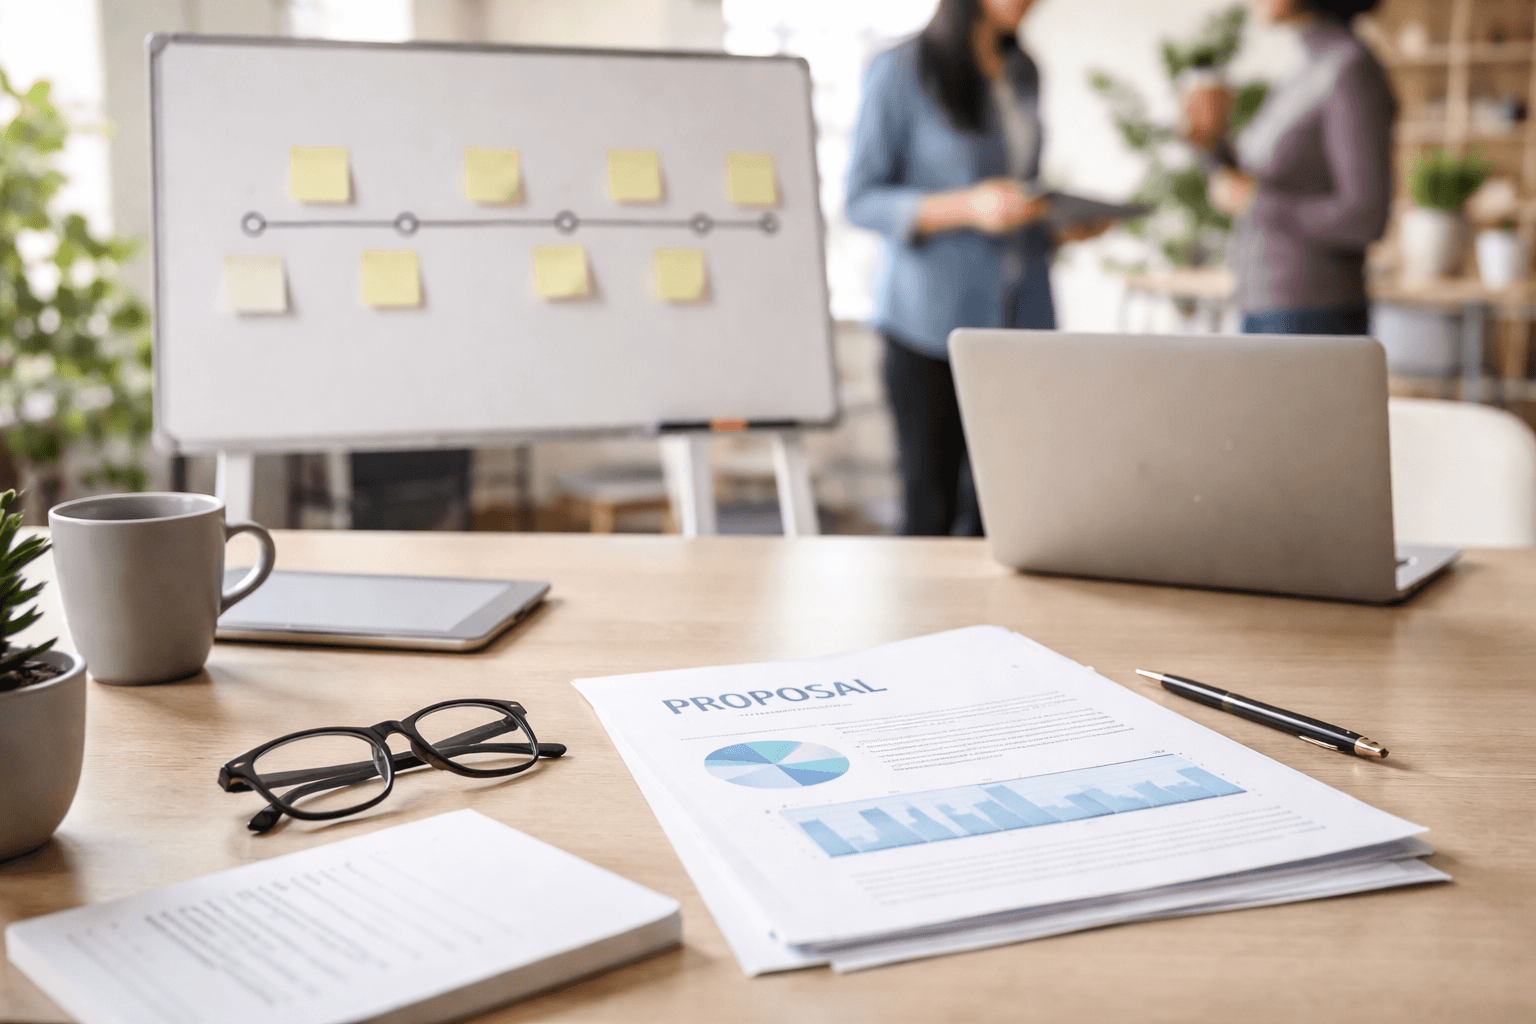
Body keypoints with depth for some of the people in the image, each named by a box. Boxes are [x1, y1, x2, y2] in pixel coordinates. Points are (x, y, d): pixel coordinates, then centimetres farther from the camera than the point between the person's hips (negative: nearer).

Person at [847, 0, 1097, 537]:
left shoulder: (1023, 74, 15)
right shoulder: (900, 71, -4)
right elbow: (863, 201, -8)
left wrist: (1065, 225, 2)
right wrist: (968, 207, -21)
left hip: (1021, 320, 5)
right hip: (932, 325, -5)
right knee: (931, 511, -2)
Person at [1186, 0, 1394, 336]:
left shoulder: (1354, 72, -14)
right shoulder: (1309, 78, 14)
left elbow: (1367, 220, -21)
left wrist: (1253, 201, -13)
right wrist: (1214, 141, 1)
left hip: (1311, 325, -9)